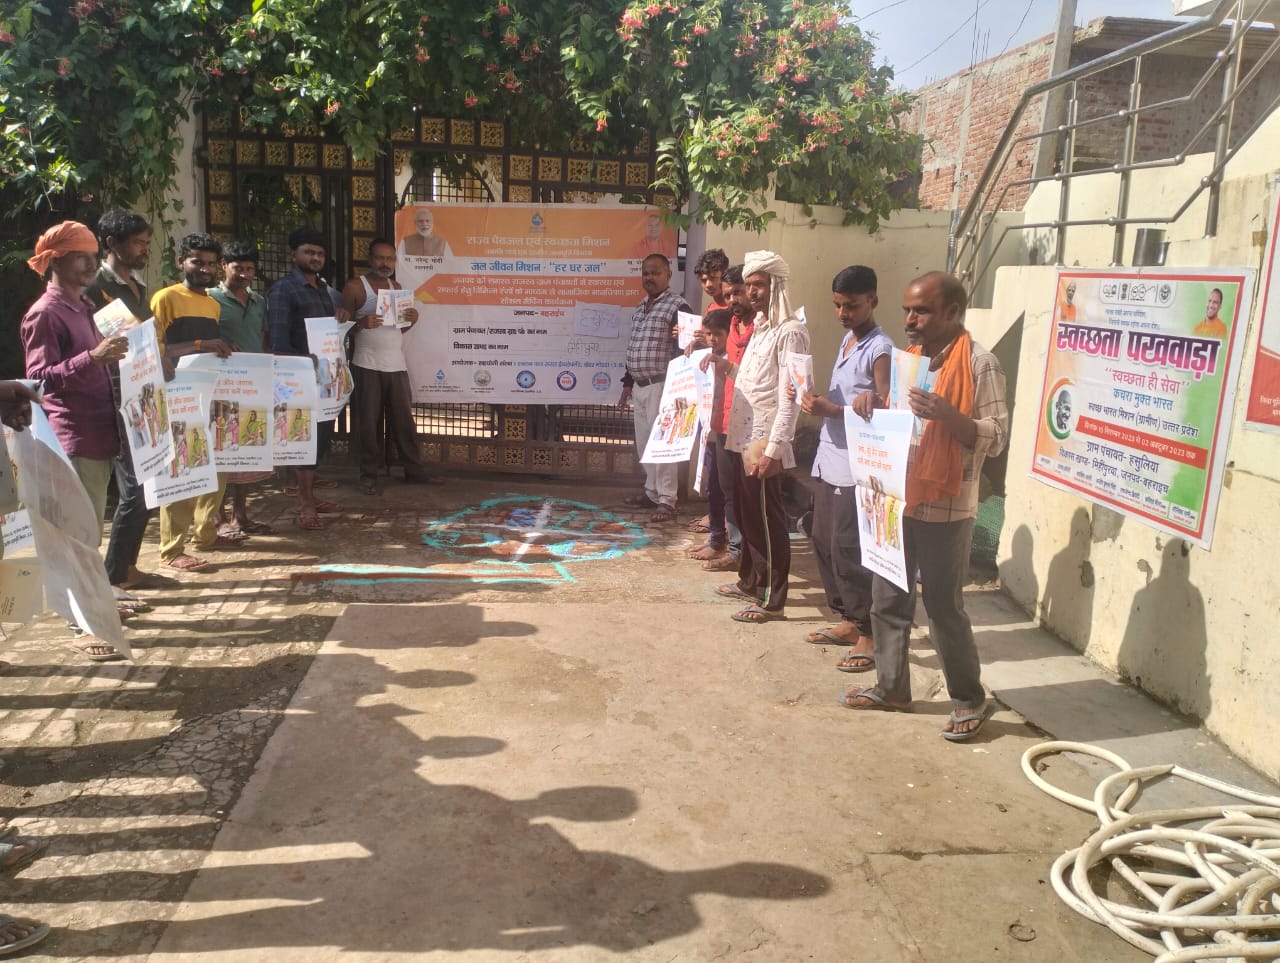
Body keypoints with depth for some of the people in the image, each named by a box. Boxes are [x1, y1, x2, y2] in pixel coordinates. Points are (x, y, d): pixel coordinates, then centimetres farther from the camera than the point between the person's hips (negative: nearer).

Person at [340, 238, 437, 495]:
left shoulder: (396, 287, 14)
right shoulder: (355, 287, -4)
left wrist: (411, 320, -1)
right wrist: (361, 324, -25)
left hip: (397, 365, 5)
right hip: (367, 366, -5)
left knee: (404, 420, 6)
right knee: (368, 423, 0)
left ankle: (415, 470, 14)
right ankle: (369, 474, 9)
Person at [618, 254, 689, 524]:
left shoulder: (677, 306, -8)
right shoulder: (640, 309, 17)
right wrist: (628, 383, 20)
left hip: (661, 385, -8)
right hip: (639, 386, 8)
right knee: (643, 443, 12)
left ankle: (667, 501, -3)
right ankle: (652, 492, 23)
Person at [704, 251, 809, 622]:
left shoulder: (789, 332, -14)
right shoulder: (760, 328, 15)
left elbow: (789, 395, -19)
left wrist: (774, 448, -22)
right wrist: (728, 367, 5)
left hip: (766, 440, -9)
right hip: (747, 437, 9)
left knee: (767, 520, -2)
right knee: (747, 513, 18)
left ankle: (772, 600, 7)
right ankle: (750, 582, 32)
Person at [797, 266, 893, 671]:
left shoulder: (880, 350, -13)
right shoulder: (847, 340, 15)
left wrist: (830, 410, -24)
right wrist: (818, 403, 0)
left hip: (856, 467, -9)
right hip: (829, 460, 9)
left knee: (848, 549, -6)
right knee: (823, 541, 14)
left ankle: (869, 634, 6)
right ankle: (847, 620, 26)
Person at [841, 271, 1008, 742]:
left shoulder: (979, 363, -11)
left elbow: (996, 437, -14)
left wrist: (947, 415, -29)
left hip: (944, 507, -7)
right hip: (895, 498, 7)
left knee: (944, 606, 2)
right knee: (888, 597, 13)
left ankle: (969, 700, 19)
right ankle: (891, 686, 28)